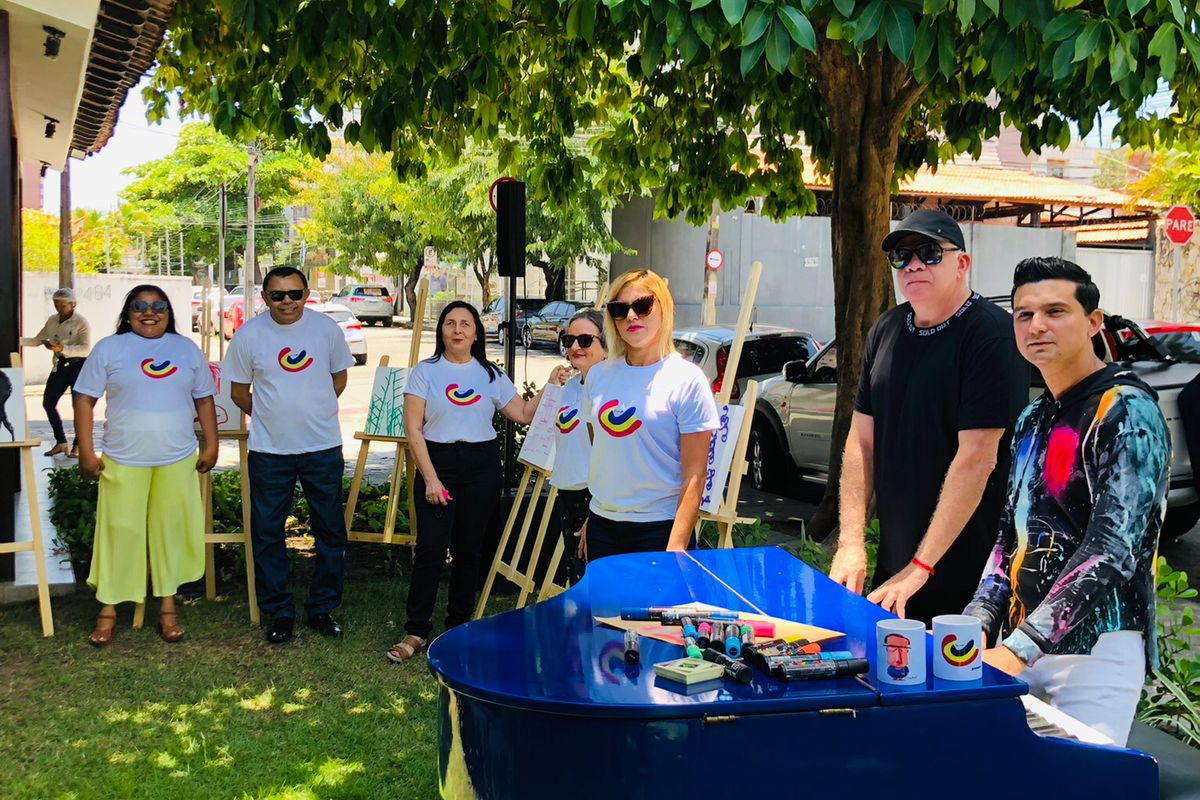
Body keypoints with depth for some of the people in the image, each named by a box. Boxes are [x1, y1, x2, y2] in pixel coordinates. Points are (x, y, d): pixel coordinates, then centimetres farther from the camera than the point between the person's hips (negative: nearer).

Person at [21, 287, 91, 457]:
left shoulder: (81, 322, -13)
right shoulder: (52, 320, 7)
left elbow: (86, 348, -23)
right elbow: (37, 340, 16)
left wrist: (63, 348, -36)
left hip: (78, 365, -7)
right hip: (60, 365, 7)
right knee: (48, 402, 4)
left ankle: (78, 445, 10)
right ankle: (61, 442, 16)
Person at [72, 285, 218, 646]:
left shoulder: (187, 349, 8)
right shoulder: (109, 348, 1)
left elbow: (204, 399, 12)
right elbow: (84, 399, 0)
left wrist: (211, 445, 6)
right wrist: (86, 451, -6)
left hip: (177, 460, 2)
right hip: (123, 461, -2)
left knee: (171, 531, 8)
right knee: (119, 533, 3)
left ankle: (168, 606, 20)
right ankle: (108, 610, 16)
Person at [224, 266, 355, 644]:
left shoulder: (326, 328, -2)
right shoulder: (248, 335, -4)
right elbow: (238, 392, 6)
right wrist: (271, 417, 9)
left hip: (323, 447, 1)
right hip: (268, 450, -1)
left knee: (330, 530, 8)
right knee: (268, 533, 5)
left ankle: (323, 608, 22)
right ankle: (279, 612, 19)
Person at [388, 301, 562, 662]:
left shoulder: (491, 374, 8)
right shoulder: (425, 372, 1)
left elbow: (523, 414, 9)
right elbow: (413, 430, -4)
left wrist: (550, 385, -1)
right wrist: (430, 478, -11)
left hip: (482, 466, 2)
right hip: (437, 463, -2)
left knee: (469, 549, 8)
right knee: (430, 549, -8)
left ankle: (459, 625, 22)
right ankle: (416, 631, 2)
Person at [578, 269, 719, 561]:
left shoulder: (687, 380, -8)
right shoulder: (598, 375, 7)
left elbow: (694, 474, -10)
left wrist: (677, 545, -16)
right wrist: (591, 520, 13)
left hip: (659, 528, -5)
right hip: (601, 523, 5)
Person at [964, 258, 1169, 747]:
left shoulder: (1126, 410, -10)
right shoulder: (1033, 420, 14)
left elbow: (1112, 549, -20)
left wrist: (1018, 649, -25)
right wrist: (977, 627, 2)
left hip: (1094, 648, -7)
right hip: (1022, 645, 7)